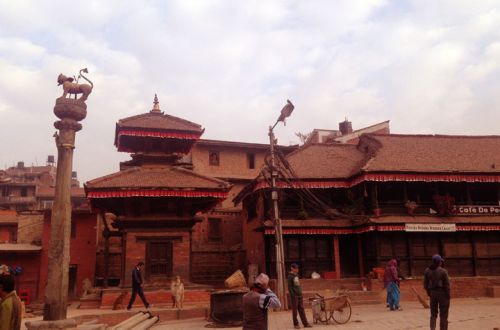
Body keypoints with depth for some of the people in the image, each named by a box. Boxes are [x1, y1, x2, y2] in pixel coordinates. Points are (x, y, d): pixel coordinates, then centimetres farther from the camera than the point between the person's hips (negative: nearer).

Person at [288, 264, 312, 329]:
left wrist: (300, 293, 14)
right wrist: (293, 295, -18)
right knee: (295, 310, 2)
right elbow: (290, 287, -14)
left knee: (301, 309, 7)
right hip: (294, 296, -7)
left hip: (299, 295, 7)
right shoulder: (290, 276, -10)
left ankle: (305, 323, 9)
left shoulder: (297, 275, 13)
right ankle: (296, 324, 11)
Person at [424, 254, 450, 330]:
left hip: (432, 293, 4)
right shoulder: (443, 271, -11)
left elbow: (425, 284, 6)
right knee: (443, 314, 6)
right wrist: (448, 295, -2)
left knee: (433, 314, 14)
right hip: (442, 293, -4)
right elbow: (447, 284, -11)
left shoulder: (427, 271, 3)